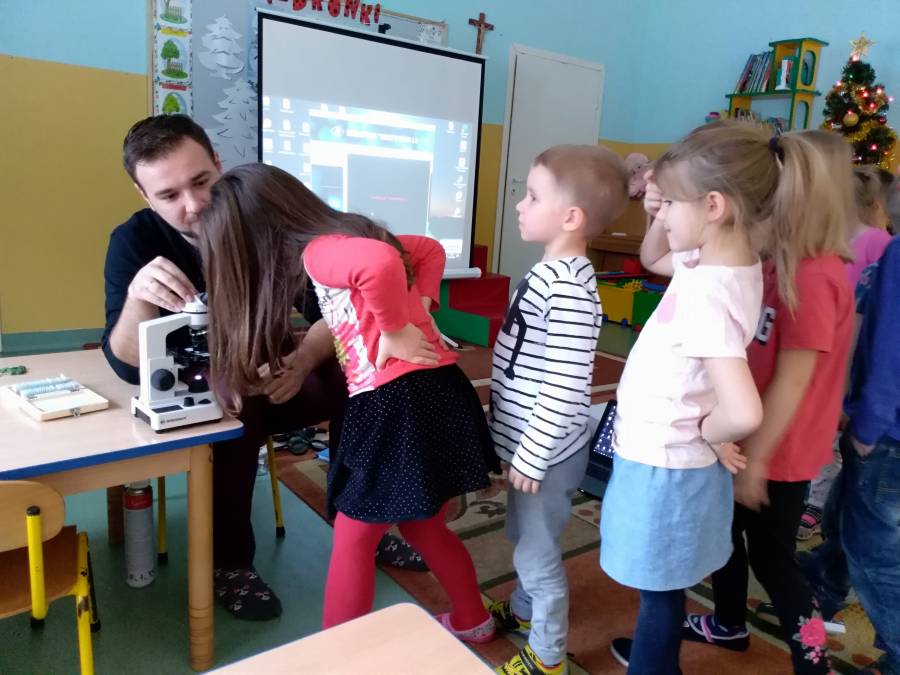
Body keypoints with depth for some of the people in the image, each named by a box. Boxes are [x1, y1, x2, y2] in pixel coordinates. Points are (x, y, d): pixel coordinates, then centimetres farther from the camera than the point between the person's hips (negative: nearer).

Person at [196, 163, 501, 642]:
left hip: (398, 404, -10)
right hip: (428, 396, 10)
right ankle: (472, 620, 45)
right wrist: (418, 310, 12)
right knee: (423, 527, 26)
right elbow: (430, 249, 25)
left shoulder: (318, 250, -12)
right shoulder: (346, 238, 15)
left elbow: (381, 262, -35)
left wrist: (395, 331, -20)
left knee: (352, 540, 9)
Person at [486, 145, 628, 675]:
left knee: (539, 553, 10)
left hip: (546, 452, -9)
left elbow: (564, 389, -28)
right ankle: (523, 609, 52)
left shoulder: (568, 289, -27)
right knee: (524, 538, 28)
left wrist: (532, 456, -19)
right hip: (529, 443, 9)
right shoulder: (553, 272, 4)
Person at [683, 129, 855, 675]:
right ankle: (729, 624, 45)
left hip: (778, 453, -9)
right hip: (747, 440, 9)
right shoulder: (781, 264, 3)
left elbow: (791, 383, -23)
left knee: (771, 556, 8)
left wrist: (756, 459, -17)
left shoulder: (815, 277, -25)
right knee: (723, 530, 23)